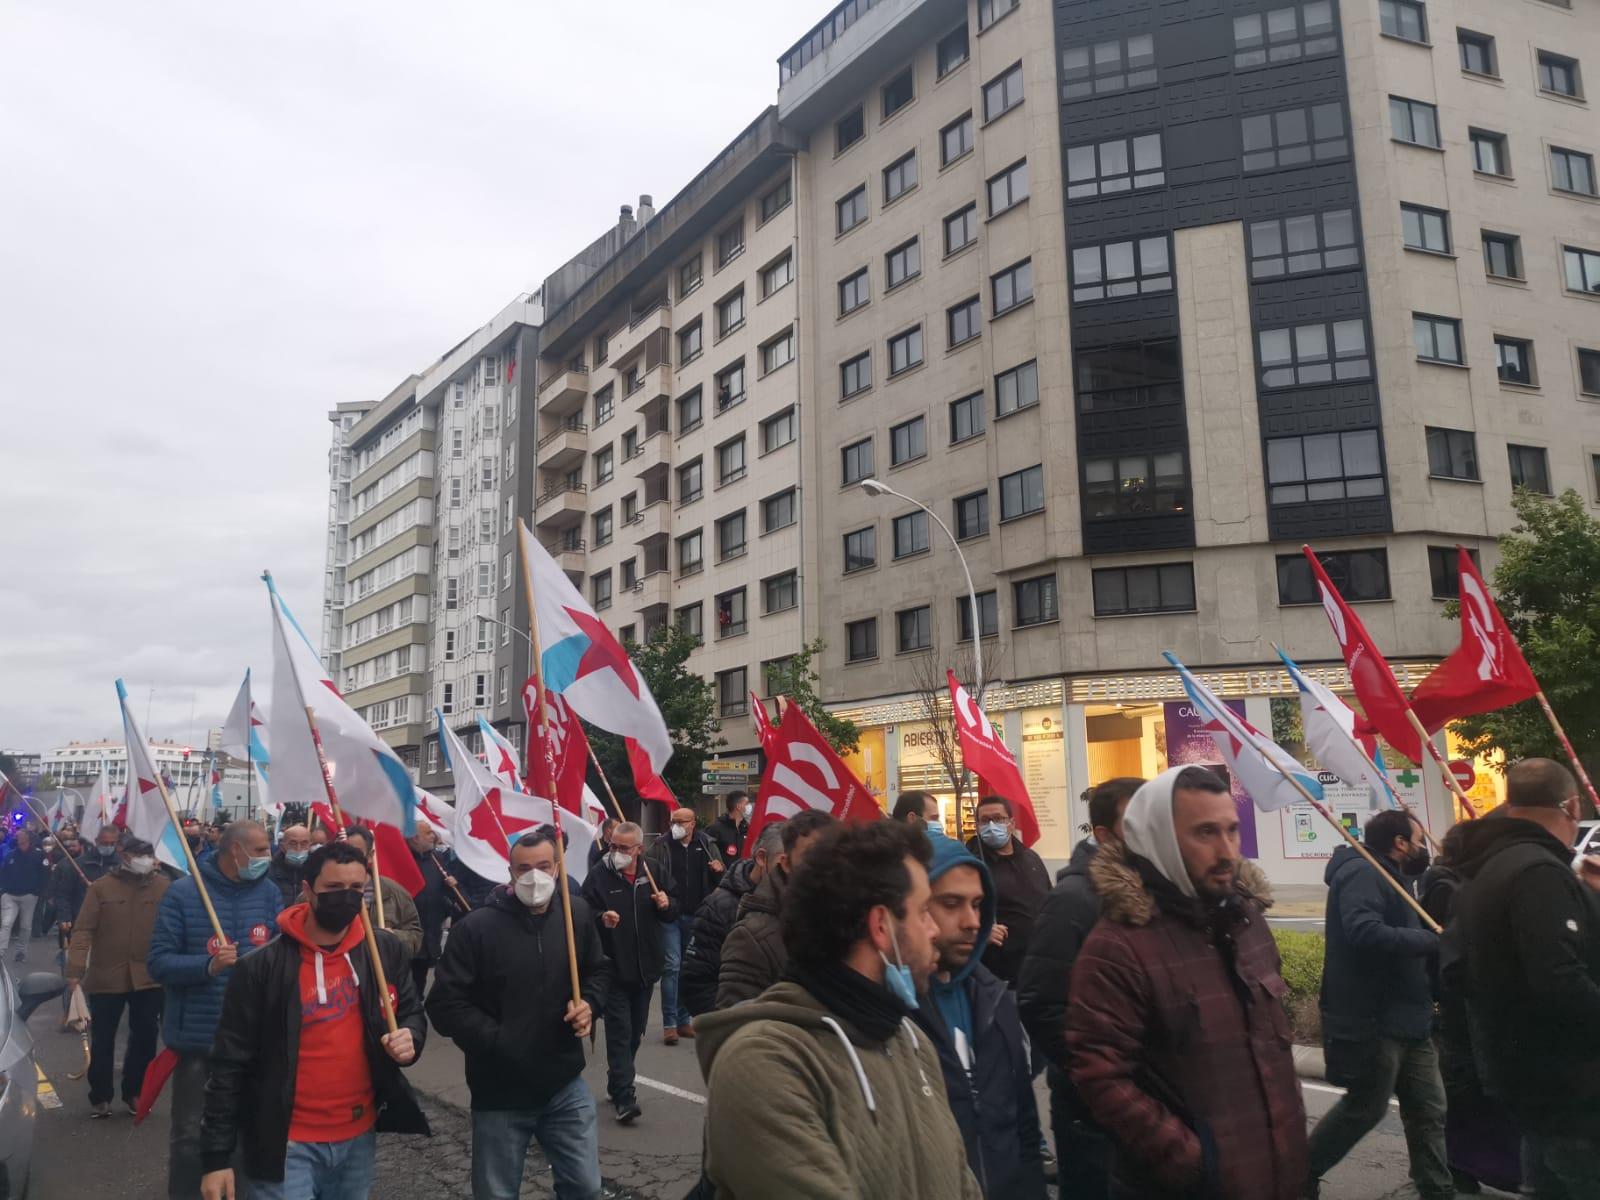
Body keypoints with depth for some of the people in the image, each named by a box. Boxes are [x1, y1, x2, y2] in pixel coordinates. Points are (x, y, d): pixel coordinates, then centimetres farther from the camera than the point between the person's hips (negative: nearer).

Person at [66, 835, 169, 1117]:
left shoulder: (164, 887, -2)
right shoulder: (102, 887, -4)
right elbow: (83, 930, -7)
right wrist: (75, 969, -16)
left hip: (149, 977, 1)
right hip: (106, 977, -1)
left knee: (145, 1037, 9)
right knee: (103, 1039, 10)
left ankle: (134, 1091, 26)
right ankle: (100, 1096, 25)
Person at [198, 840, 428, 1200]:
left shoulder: (385, 950, -3)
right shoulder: (263, 966, -12)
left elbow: (410, 1011, 11)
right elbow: (230, 1065, -8)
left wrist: (409, 1037, -11)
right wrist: (217, 1156, -8)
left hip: (359, 1136, 4)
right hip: (288, 1144, -4)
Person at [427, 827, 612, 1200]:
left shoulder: (577, 914, 0)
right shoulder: (475, 927, -14)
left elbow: (598, 970, 16)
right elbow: (445, 1004, -14)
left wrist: (589, 1003, -4)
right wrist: (496, 1041, -19)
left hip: (565, 1085, 3)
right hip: (500, 1094, -3)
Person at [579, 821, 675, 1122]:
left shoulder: (654, 874, 3)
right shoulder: (599, 876, -9)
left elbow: (672, 916, 11)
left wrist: (666, 904, -11)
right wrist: (602, 918, -30)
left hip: (646, 968, 5)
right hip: (614, 970, -5)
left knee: (635, 1033, 17)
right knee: (620, 1033, -8)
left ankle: (618, 1083, 33)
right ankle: (624, 1097, -3)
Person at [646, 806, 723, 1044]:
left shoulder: (706, 845, 4)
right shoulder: (662, 845, -1)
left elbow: (720, 880, 13)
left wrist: (719, 870, -10)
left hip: (696, 917, 3)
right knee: (672, 966, -4)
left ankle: (684, 1020, 23)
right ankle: (669, 1023, 4)